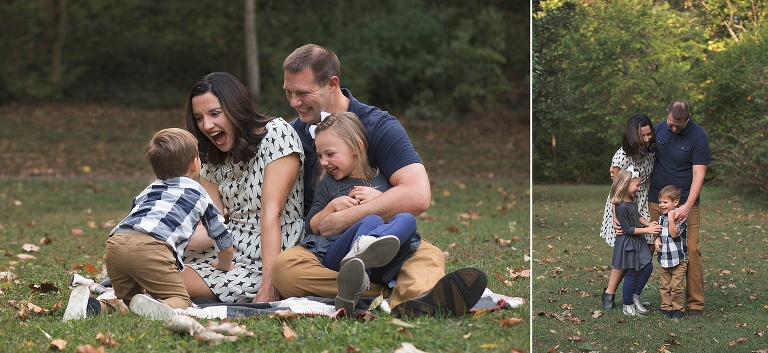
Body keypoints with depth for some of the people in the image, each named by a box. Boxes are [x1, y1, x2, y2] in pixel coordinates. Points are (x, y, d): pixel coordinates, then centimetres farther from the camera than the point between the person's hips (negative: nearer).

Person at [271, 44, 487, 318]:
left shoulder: (380, 127, -4)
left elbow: (418, 197, -20)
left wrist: (341, 220, -17)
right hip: (317, 251, 2)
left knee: (428, 255, -33)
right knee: (284, 266, -33)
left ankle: (407, 305, -70)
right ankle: (408, 293, -47)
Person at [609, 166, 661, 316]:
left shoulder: (633, 200, 5)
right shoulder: (621, 206, -24)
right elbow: (627, 229, -22)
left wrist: (648, 223, 6)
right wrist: (647, 230, -21)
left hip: (638, 241, 9)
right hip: (627, 243, -9)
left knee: (647, 267, 7)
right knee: (631, 273, -1)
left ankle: (635, 297, 21)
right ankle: (627, 306, 11)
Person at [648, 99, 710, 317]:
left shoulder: (698, 137, -9)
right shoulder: (658, 129, 4)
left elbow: (698, 175, -13)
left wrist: (687, 206, -22)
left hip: (685, 204, -4)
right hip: (655, 202, 4)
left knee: (691, 251, -7)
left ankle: (695, 303, -1)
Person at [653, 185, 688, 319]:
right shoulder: (661, 218, 10)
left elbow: (674, 234, -20)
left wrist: (671, 219, -25)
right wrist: (657, 241, -1)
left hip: (678, 259, -6)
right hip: (664, 258, 6)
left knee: (676, 286, -5)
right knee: (665, 286, 9)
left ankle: (677, 309, 5)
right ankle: (666, 307, 18)